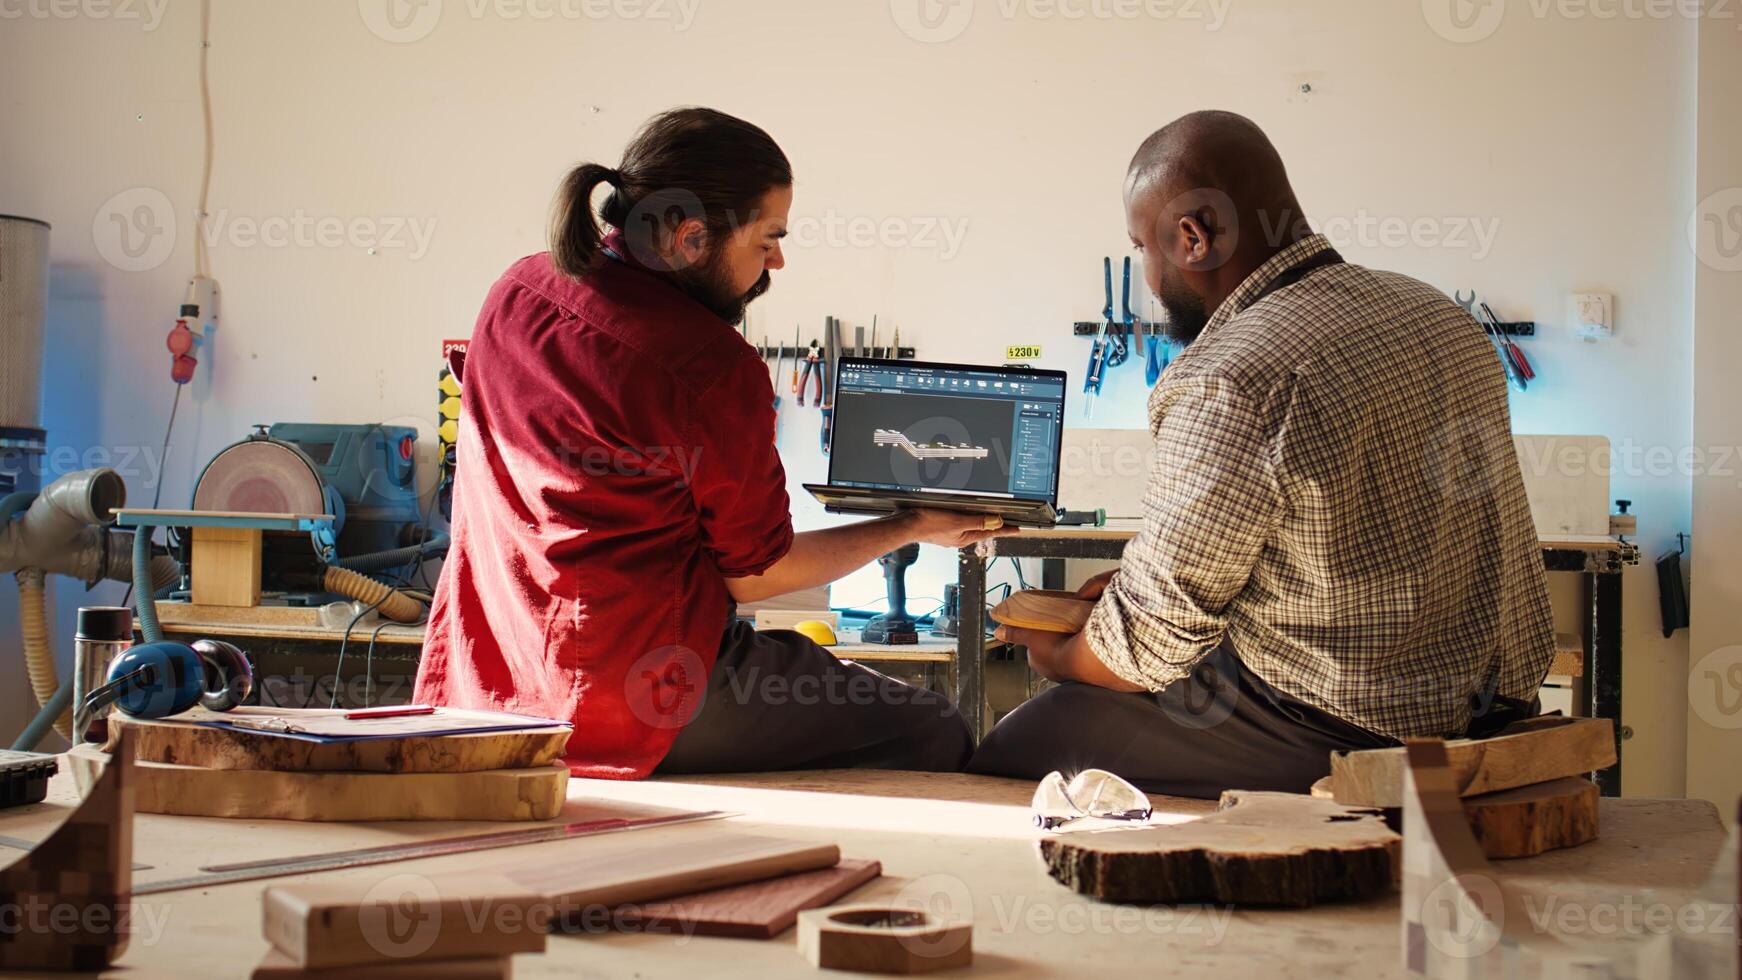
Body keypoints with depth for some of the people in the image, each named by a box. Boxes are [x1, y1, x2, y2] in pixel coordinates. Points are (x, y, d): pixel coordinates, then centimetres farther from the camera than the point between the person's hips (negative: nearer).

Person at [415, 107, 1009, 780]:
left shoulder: (517, 290, 5)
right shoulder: (714, 368, -17)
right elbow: (753, 573, -6)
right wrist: (912, 529, 6)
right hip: (629, 699, -9)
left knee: (794, 656, 30)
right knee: (936, 737, 2)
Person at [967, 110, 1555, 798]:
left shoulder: (1231, 386, -22)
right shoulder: (1433, 311, 7)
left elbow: (1150, 643, -15)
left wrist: (1057, 660, 8)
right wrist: (1147, 576, 21)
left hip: (1343, 739, -9)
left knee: (1011, 753, 6)